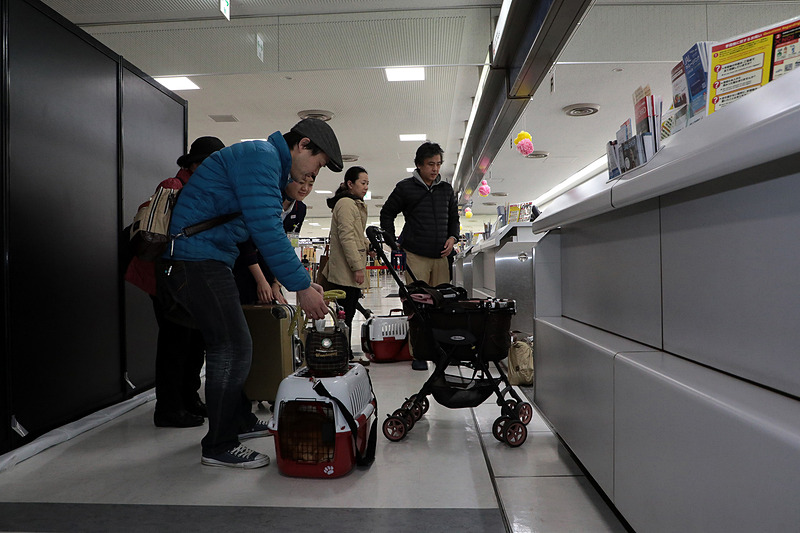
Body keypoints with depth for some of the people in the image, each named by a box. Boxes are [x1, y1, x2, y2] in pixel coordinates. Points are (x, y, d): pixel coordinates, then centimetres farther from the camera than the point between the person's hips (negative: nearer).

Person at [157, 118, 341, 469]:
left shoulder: (268, 164, 20)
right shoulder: (261, 155, -14)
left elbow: (267, 232, 20)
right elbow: (267, 230, -24)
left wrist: (301, 280, 12)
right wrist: (301, 286, -21)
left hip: (200, 262, 11)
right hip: (195, 259, -11)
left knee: (229, 345, 17)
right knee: (233, 349, -8)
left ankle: (240, 420, 32)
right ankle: (220, 446, 5)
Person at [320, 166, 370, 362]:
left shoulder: (355, 204, 23)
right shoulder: (346, 203, -11)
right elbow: (347, 237, -20)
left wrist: (369, 245, 17)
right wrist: (357, 267, -21)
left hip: (345, 272, 11)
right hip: (346, 272, -11)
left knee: (346, 315, 14)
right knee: (346, 316, -7)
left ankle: (346, 355, 22)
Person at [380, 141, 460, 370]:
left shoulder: (446, 189, 15)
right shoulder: (405, 188, 3)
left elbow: (454, 218, 25)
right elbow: (387, 213, 12)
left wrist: (452, 237, 6)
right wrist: (393, 243, 5)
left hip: (441, 256, 4)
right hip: (416, 256, -4)